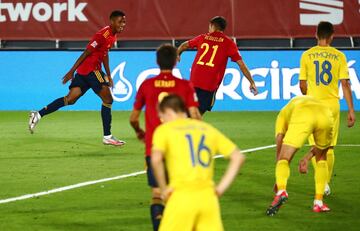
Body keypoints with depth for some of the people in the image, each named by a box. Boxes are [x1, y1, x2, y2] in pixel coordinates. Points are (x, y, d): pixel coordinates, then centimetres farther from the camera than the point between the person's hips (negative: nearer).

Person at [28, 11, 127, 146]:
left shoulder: (113, 36, 13)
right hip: (91, 69, -9)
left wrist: (108, 76, 26)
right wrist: (72, 71, -19)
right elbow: (86, 53, -18)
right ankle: (107, 137, -4)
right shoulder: (103, 34, -17)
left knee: (70, 99, 5)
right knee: (108, 99, -7)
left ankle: (38, 115, 1)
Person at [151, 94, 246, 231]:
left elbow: (156, 159, -15)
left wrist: (163, 188, -4)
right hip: (208, 196, 4)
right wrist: (222, 187, 12)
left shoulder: (164, 129, 6)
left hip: (182, 196, -4)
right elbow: (238, 157, 14)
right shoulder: (208, 128, 18)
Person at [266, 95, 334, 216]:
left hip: (301, 118, -3)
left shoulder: (283, 113, 38)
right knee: (321, 158, 27)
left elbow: (279, 142, 32)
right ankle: (318, 202, 22)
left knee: (283, 160, 5)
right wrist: (307, 158, 39)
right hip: (325, 116, 3)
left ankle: (281, 191, -24)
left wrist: (279, 178, 36)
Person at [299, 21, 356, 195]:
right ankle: (326, 183, 18)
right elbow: (345, 84, -5)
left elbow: (302, 85, 2)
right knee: (329, 147, 14)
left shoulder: (307, 55, -1)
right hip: (332, 104, 1)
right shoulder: (339, 56, -2)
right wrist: (351, 110, 0)